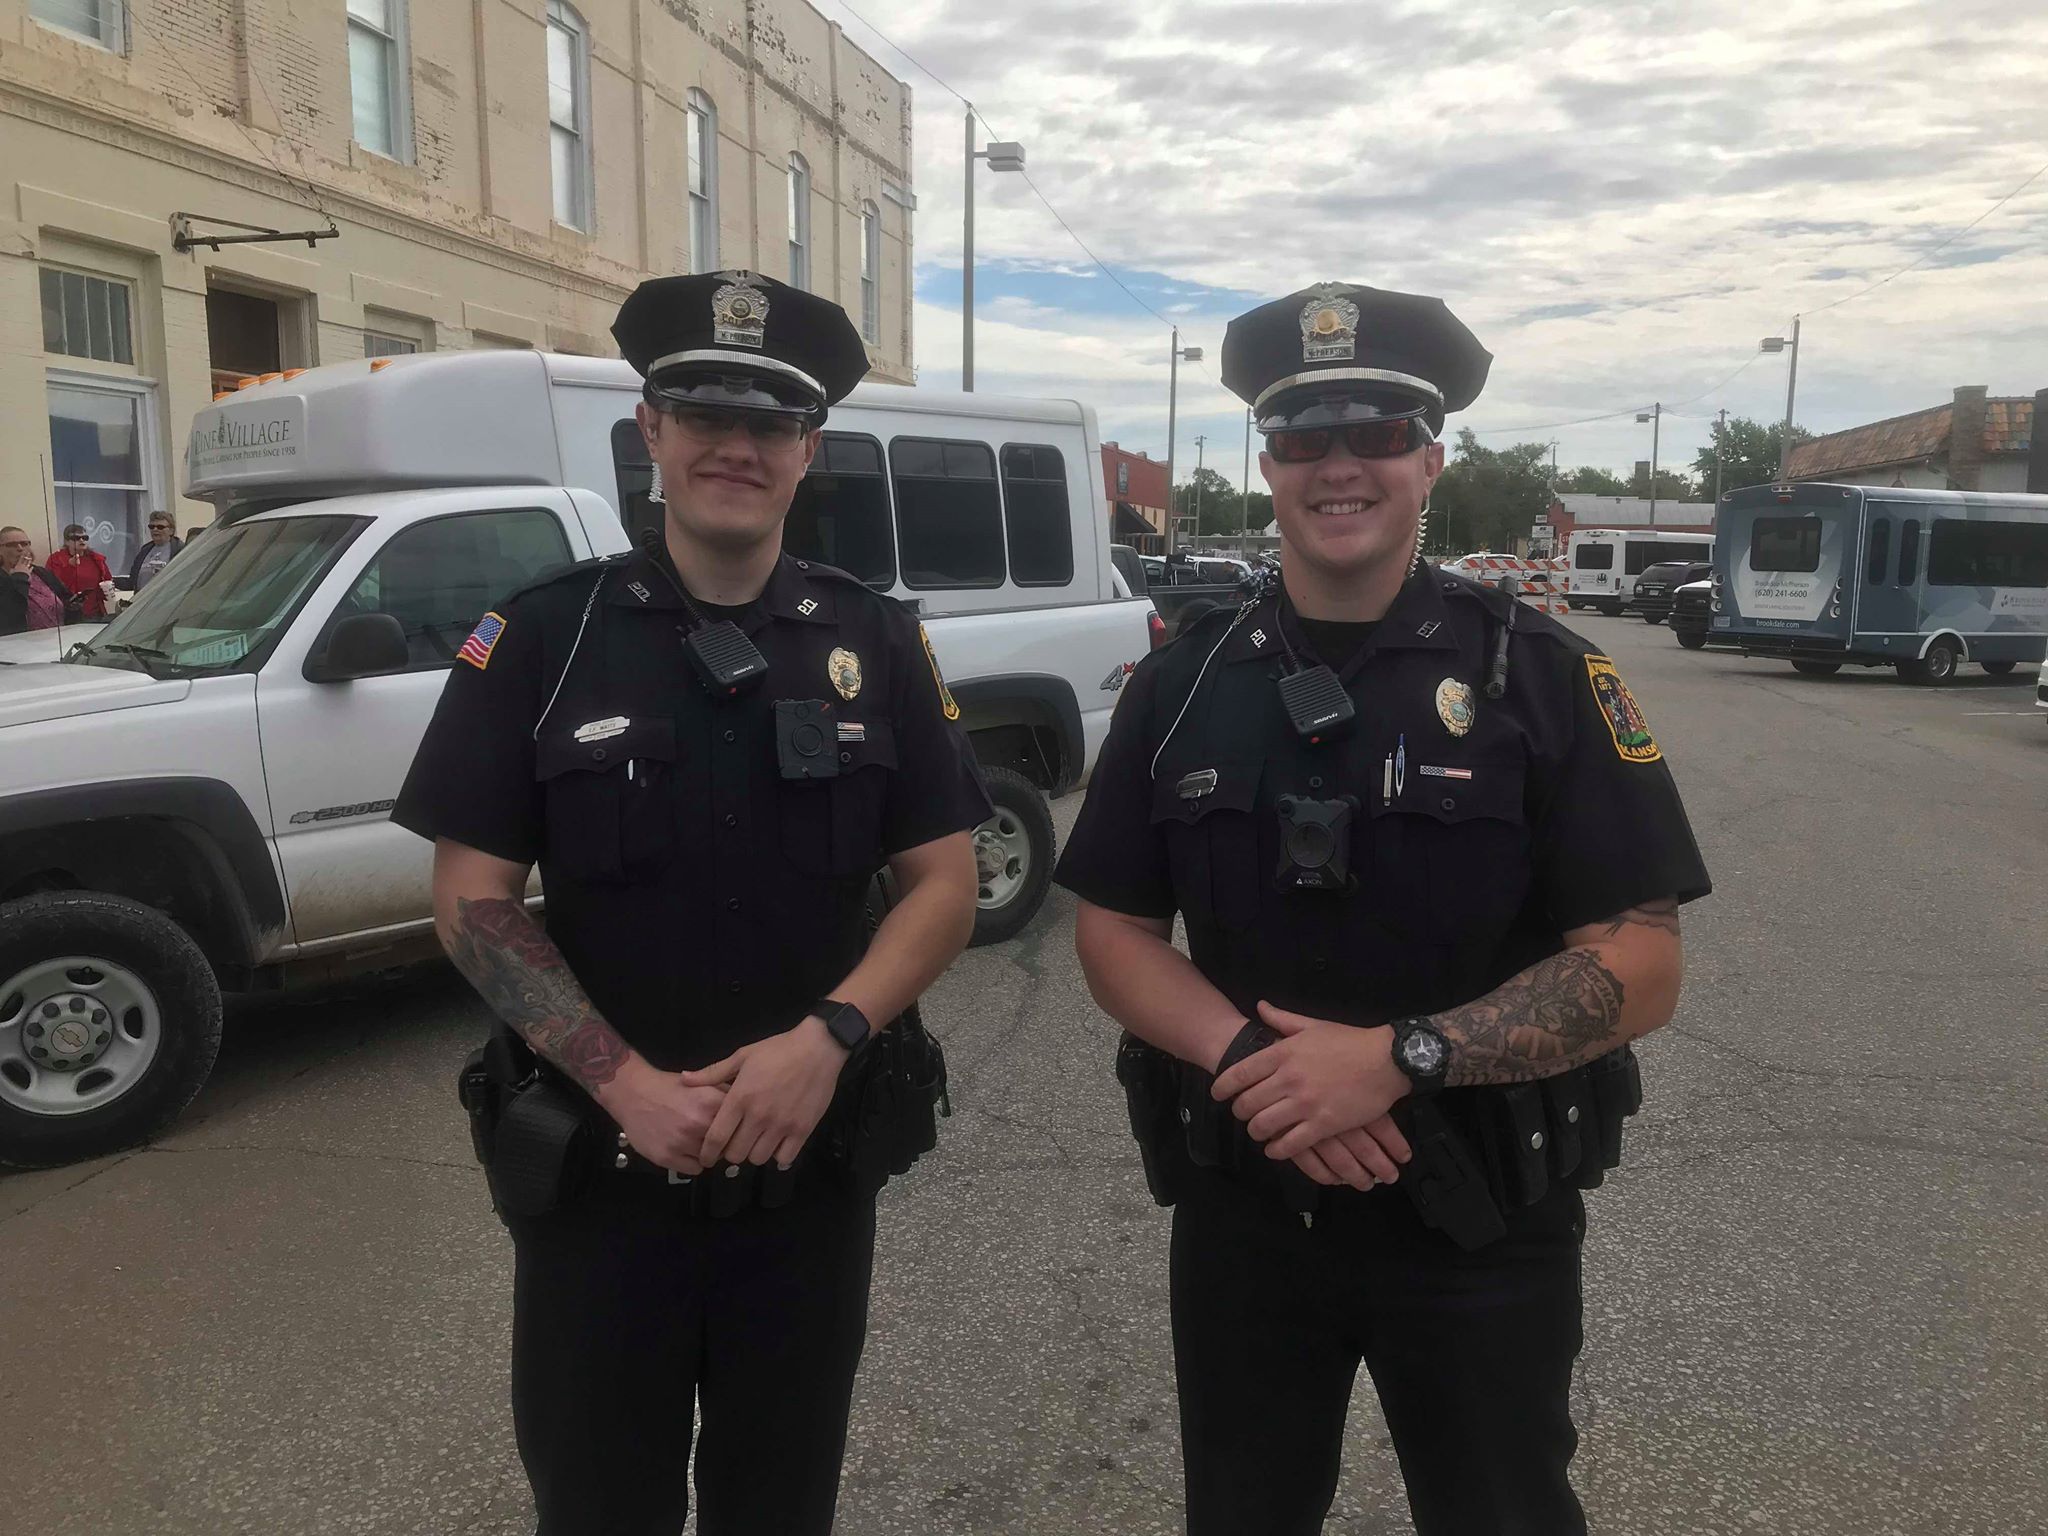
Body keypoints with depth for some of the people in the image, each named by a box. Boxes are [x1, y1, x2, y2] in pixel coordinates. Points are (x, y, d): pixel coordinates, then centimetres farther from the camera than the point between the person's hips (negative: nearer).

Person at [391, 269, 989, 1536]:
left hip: (814, 1169, 2)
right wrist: (627, 1084, -16)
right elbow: (473, 900, -5)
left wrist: (826, 1038, -17)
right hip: (599, 1169, -1)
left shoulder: (878, 644, 1)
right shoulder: (539, 640, -3)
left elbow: (946, 884, 0)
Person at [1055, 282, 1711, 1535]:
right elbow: (1115, 931, 0)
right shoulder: (1183, 683, -1)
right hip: (1241, 1215, 3)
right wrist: (1251, 1058, -19)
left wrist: (1397, 1056, -25)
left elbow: (1640, 965, -12)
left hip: (1483, 1229, -2)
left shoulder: (1540, 676, -9)